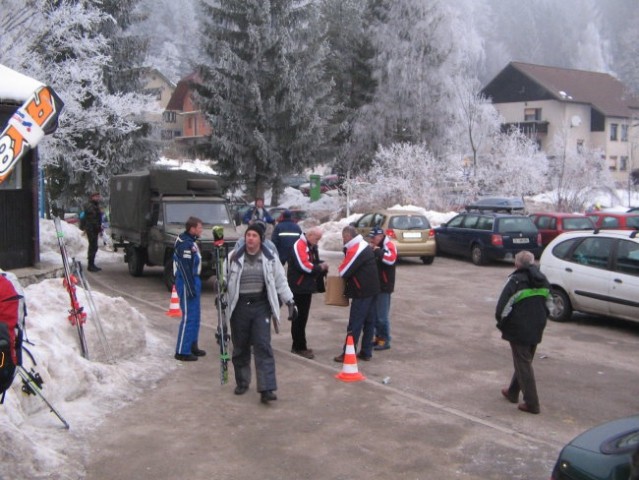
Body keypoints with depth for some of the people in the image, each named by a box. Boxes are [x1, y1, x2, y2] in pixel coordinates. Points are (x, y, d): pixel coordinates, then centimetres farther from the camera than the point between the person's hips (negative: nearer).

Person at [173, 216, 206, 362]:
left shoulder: (190, 241, 13)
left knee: (195, 316, 17)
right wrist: (190, 288, -22)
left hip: (194, 280, 10)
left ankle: (192, 346, 28)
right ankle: (182, 352, -1)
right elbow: (185, 268, -22)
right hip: (186, 283, -10)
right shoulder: (184, 244, -19)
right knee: (188, 317, -7)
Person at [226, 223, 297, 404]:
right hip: (239, 306, 1)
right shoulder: (234, 257, 3)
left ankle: (266, 389, -11)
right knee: (240, 347, 10)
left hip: (261, 306, -1)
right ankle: (242, 382, 29)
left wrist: (290, 302, 3)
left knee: (263, 346, -9)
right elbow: (224, 279, 9)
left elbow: (280, 281, 7)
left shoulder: (270, 258, 3)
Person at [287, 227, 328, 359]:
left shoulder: (312, 247, 16)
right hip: (298, 287, -9)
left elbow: (314, 263, 21)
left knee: (302, 317, 14)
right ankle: (299, 347, 0)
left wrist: (322, 265, 0)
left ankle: (298, 346, 21)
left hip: (307, 287, 9)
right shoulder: (299, 245, -15)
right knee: (299, 318, -5)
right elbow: (303, 265, -25)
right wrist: (320, 267, -15)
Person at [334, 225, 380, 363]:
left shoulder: (354, 250, -19)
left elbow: (344, 272, -18)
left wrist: (340, 268, 4)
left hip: (362, 292, -10)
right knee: (369, 322, 13)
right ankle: (366, 352, 20)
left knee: (355, 324, -3)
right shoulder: (365, 246, 12)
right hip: (373, 289, 10)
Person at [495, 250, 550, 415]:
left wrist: (501, 322, -1)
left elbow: (503, 304, -17)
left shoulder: (516, 280, -14)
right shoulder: (543, 281, 8)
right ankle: (512, 392, 34)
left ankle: (531, 403, 0)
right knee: (524, 361, 20)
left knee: (523, 364, 0)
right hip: (537, 330, 7)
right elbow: (548, 305, 14)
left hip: (519, 329, -7)